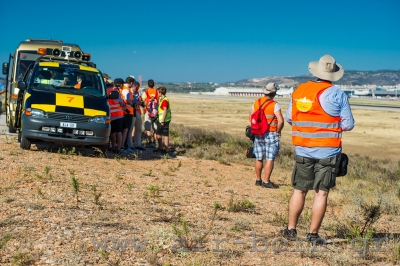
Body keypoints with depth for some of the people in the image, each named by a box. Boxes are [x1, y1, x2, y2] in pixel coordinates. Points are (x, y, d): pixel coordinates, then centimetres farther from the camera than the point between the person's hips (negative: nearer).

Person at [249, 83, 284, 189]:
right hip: (271, 134, -5)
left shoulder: (256, 103, 4)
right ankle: (266, 181, -2)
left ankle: (258, 180, 21)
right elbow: (280, 120, -19)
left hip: (258, 134, 5)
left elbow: (251, 117, 10)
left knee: (259, 158, 13)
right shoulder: (274, 105, -12)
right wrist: (278, 131, -4)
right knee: (270, 159, -1)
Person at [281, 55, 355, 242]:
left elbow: (289, 118, 11)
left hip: (302, 151, 3)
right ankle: (313, 234, 6)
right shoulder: (336, 94, -8)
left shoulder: (299, 91, 3)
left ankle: (291, 229, 19)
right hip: (328, 152, -3)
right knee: (321, 193, 3)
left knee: (299, 190, 14)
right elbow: (348, 125, -6)